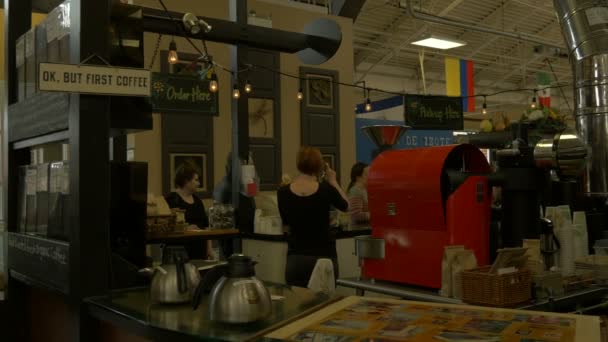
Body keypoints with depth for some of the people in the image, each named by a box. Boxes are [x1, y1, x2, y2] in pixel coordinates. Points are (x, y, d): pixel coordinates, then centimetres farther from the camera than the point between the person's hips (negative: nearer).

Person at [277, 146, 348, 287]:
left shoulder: (283, 192, -6)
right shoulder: (326, 190, -9)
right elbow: (346, 206, 12)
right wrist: (333, 182, 21)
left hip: (296, 259, 1)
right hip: (324, 257, -1)